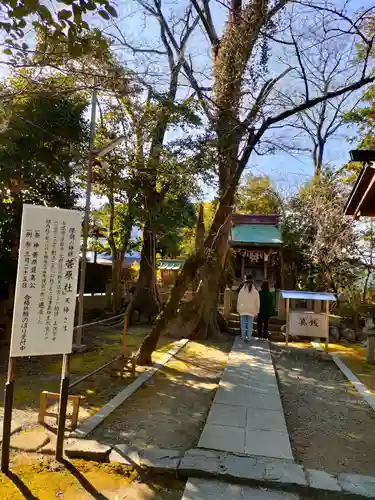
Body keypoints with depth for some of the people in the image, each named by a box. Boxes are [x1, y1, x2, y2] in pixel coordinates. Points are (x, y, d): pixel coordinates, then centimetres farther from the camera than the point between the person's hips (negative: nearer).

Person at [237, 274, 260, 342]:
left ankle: (243, 338, 10)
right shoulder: (255, 291, -2)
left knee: (243, 325, 7)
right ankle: (248, 338, 3)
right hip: (251, 311, 0)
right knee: (250, 325, 4)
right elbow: (257, 303, 2)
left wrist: (238, 310, 9)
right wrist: (256, 312, 10)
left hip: (243, 310, 0)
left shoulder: (241, 290, -4)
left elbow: (238, 301, 0)